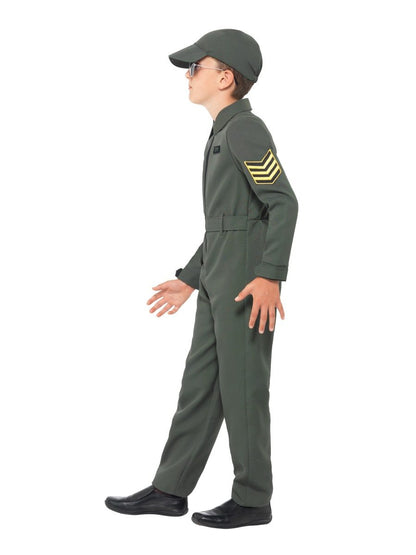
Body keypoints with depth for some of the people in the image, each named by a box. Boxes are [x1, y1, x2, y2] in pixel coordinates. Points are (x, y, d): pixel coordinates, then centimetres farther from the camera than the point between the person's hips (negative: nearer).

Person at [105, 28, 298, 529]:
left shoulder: (245, 128, -10)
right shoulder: (225, 135, 20)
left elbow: (284, 203, -18)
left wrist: (269, 277, -28)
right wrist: (189, 281, 23)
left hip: (249, 281, -10)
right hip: (220, 280, 10)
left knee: (241, 389, -2)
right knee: (200, 382, 9)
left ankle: (253, 499, 9)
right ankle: (170, 491, 14)